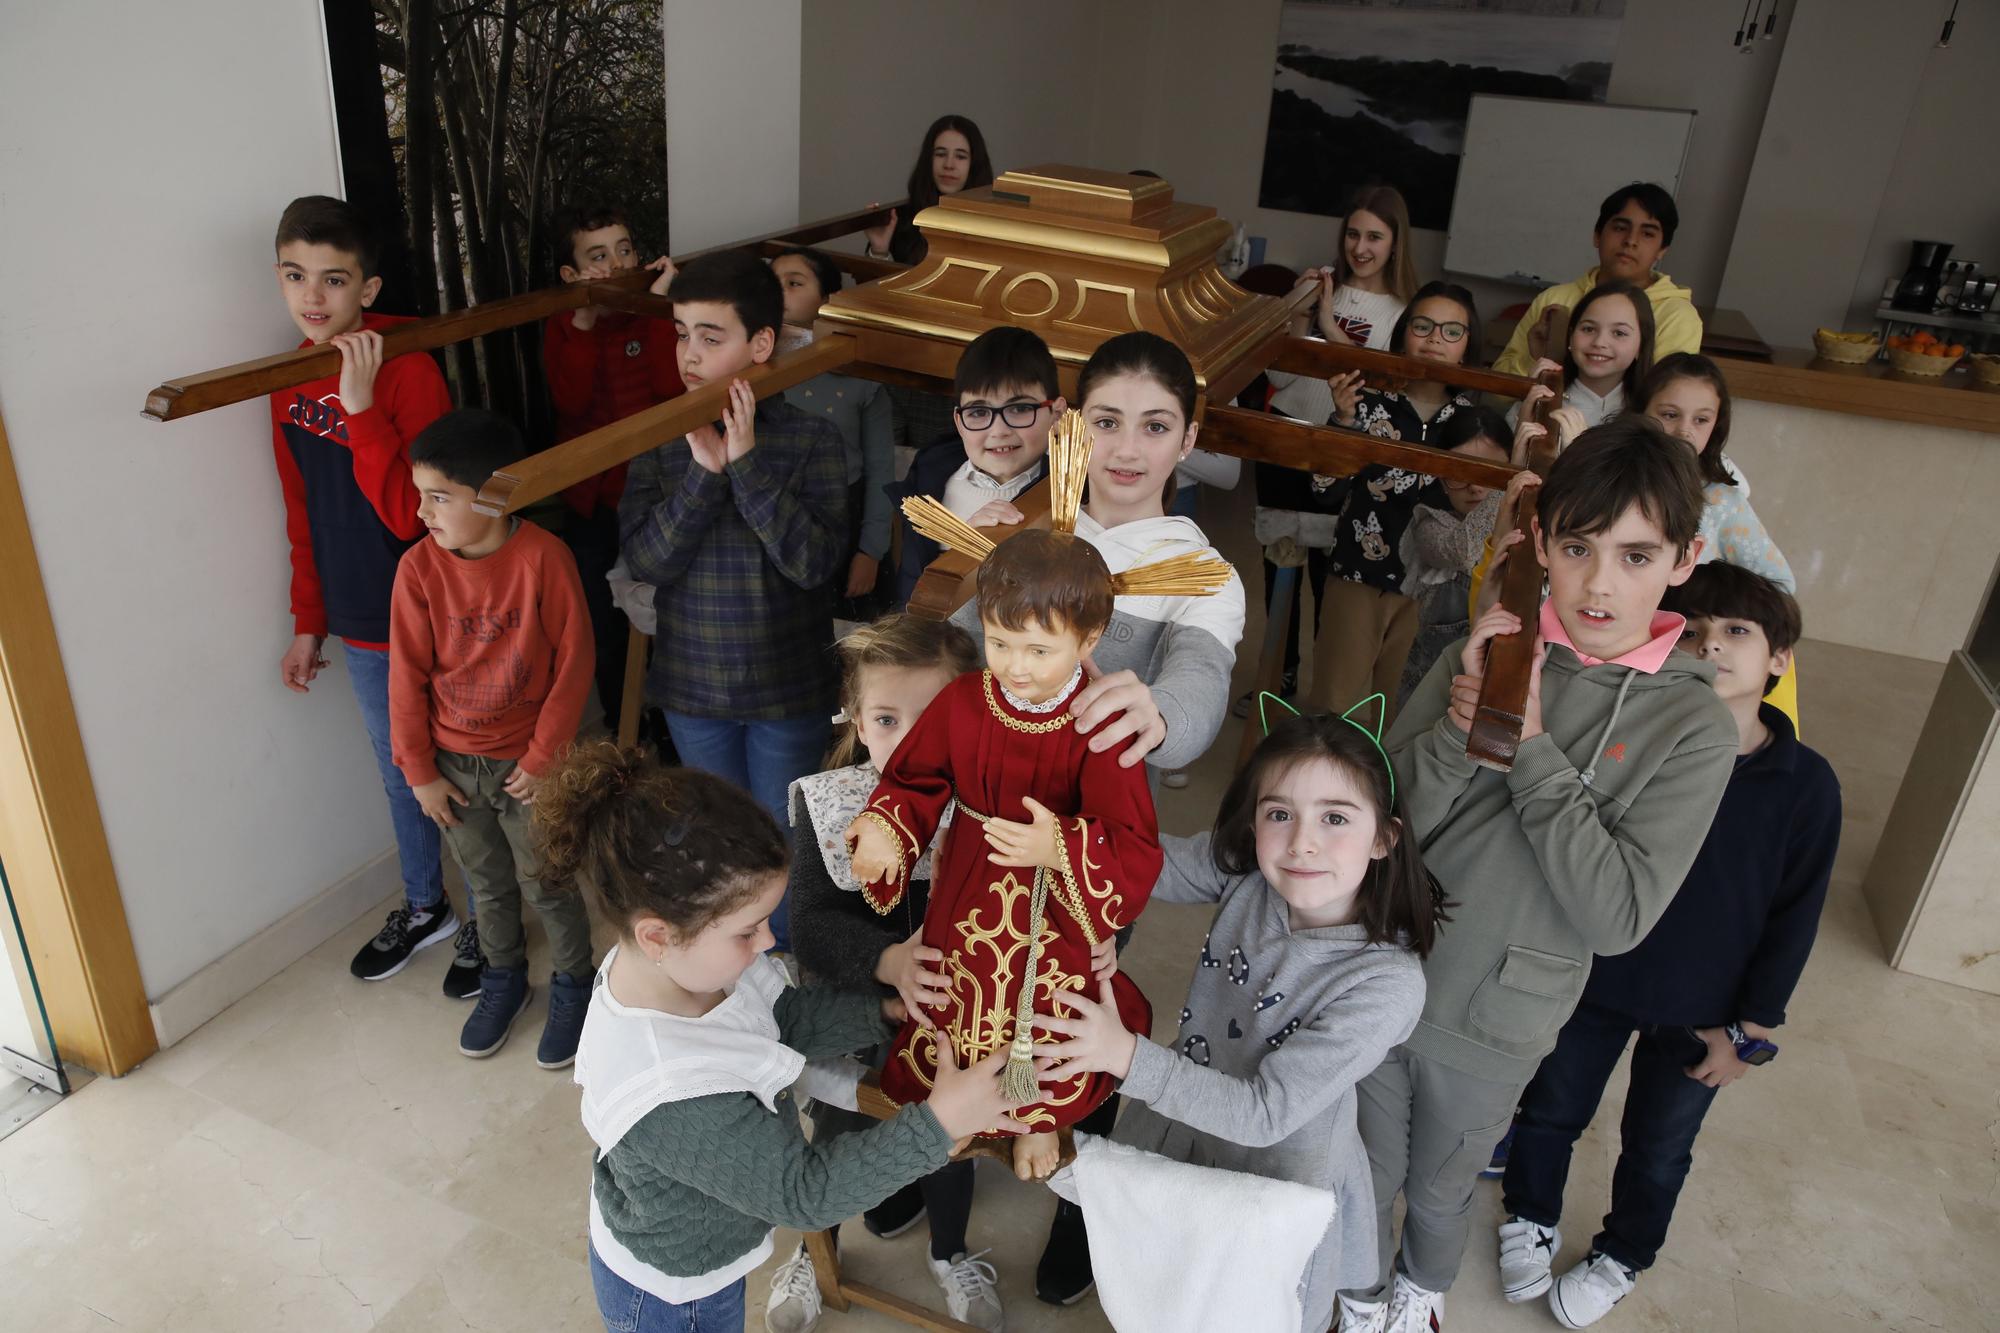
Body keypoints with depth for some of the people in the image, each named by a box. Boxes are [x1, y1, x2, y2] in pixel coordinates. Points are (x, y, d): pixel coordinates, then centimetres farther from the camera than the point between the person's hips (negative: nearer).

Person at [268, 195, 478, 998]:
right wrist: (309, 623, 14)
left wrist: (362, 407, -33)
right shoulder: (291, 381, 2)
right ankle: (424, 907, 42)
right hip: (359, 627, 6)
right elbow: (304, 512, 11)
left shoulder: (408, 371, -19)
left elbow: (409, 513, -25)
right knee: (400, 774, 22)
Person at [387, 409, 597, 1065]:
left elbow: (573, 661, -13)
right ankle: (503, 978, 43)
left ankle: (574, 987, 33)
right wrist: (419, 770, -1)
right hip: (452, 763, 3)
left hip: (525, 762, -3)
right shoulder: (419, 567, -11)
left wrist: (544, 757, -11)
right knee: (486, 884, 20)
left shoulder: (544, 557, -20)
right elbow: (408, 675, -3)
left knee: (547, 884, 10)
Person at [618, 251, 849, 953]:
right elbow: (644, 560, -13)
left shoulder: (813, 439, -12)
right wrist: (704, 470, -24)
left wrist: (746, 462, -27)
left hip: (788, 687, -2)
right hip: (692, 684, 3)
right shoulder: (660, 441, -5)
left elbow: (814, 562, -22)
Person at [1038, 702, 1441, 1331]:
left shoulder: (1388, 985, -31)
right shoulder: (1242, 872, -19)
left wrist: (1127, 1055, -39)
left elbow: (1264, 1112, -30)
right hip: (1179, 1123, 4)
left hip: (1276, 1179, -4)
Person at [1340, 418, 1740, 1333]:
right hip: (1383, 979, 1)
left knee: (1442, 1186, 25)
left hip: (1495, 1028, -1)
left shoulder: (1692, 727, -14)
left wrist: (1530, 747, -26)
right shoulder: (1486, 657, -11)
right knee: (1366, 1175, 22)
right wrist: (1458, 728, -28)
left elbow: (1618, 917, -21)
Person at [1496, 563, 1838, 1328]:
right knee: (1551, 1109, 19)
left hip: (1701, 1014, 0)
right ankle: (1531, 1218, 48)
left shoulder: (1806, 786, -14)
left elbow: (1795, 916, -6)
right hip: (1592, 979, 0)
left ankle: (1622, 1258, 47)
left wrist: (1752, 1027, -3)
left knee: (1657, 1147, 20)